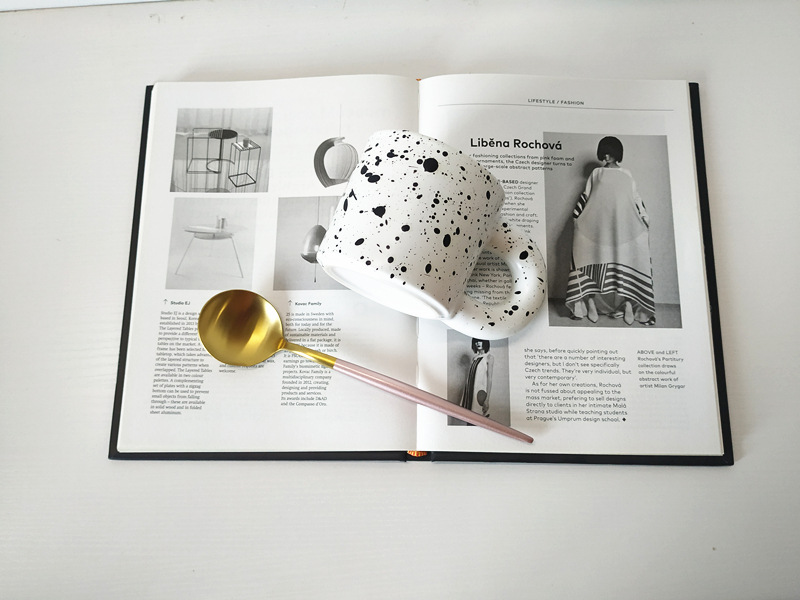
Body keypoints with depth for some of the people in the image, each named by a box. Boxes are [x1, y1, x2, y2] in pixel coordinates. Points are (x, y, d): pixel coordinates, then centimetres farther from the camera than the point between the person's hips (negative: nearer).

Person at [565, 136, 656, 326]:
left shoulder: (596, 173, 6)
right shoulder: (627, 175, 7)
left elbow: (584, 198, 6)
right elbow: (637, 202, 7)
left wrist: (576, 218, 14)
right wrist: (645, 221, 15)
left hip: (596, 225, 0)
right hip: (624, 227, 0)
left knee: (594, 261, 3)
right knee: (625, 261, 2)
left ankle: (591, 304, -4)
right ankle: (628, 304, -5)